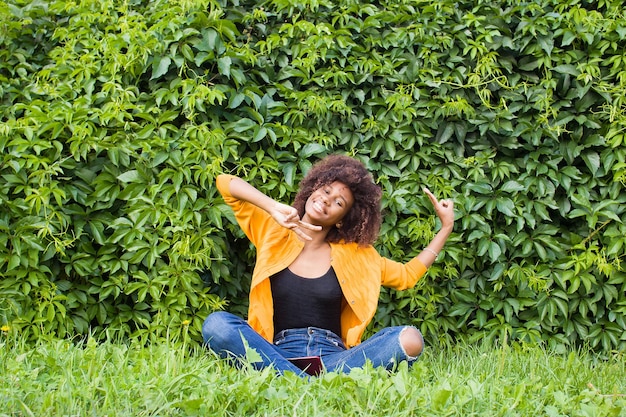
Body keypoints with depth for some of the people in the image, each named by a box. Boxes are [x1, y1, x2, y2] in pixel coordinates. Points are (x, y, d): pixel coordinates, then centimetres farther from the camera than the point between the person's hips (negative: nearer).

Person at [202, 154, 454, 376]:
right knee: (216, 324, -31)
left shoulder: (355, 254, 18)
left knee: (409, 339, -25)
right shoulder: (273, 233, 11)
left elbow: (407, 275, 24)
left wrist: (446, 227, 20)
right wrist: (274, 208, -13)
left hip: (333, 356, 1)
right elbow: (225, 183, 3)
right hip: (279, 353, -1)